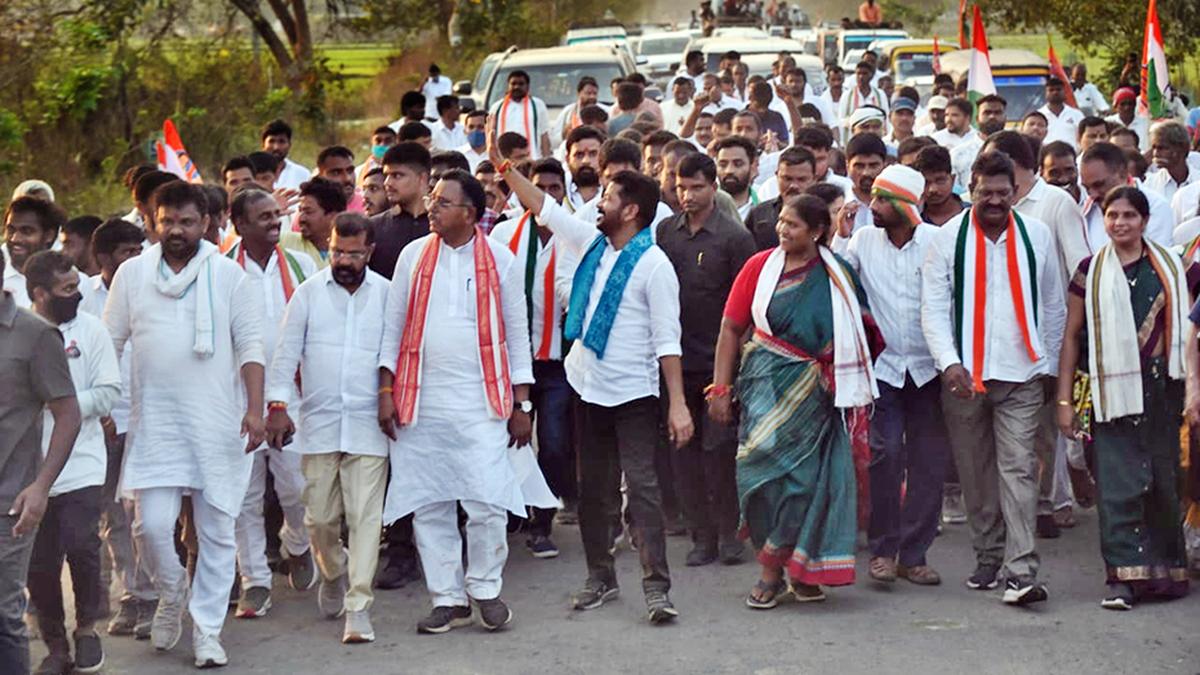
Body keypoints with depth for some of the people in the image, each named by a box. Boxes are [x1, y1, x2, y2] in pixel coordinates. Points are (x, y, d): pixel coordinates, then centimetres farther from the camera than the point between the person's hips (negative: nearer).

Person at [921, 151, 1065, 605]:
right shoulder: (949, 239, 0)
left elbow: (1052, 306, 13)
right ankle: (988, 558, 21)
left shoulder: (1036, 236, 5)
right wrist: (949, 363, -16)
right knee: (975, 473, 8)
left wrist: (1049, 365, 12)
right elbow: (933, 307, -3)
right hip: (964, 376, 1)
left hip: (1021, 378, 0)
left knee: (1018, 470, -9)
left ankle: (1021, 572, -15)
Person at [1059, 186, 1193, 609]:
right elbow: (1072, 336, 7)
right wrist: (1064, 399, 3)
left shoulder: (1172, 269, 8)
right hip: (1112, 389, -1)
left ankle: (1165, 569, 18)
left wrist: (1193, 387, 4)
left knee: (1163, 479, 7)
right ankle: (1124, 575, -7)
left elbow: (1187, 332, 12)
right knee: (1117, 483, -7)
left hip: (1160, 386, 1)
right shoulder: (1091, 272, 5)